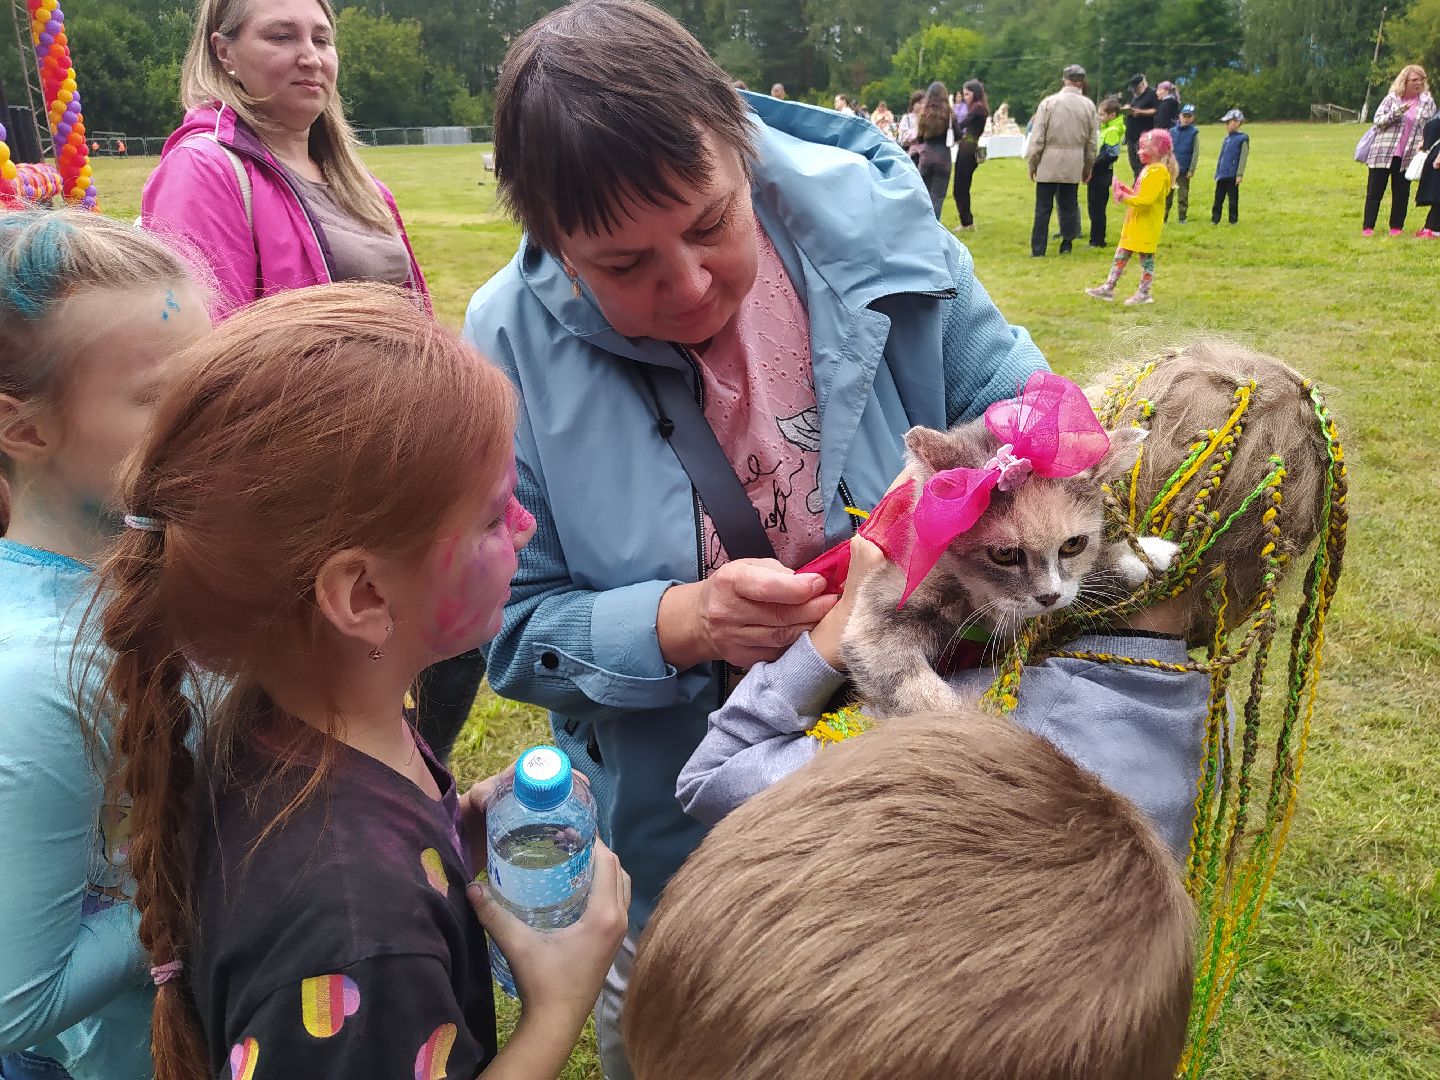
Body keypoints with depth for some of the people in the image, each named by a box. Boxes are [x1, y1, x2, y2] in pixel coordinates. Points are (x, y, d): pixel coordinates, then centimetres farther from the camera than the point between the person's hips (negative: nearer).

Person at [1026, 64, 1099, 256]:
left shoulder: (1049, 102, -5)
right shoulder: (1088, 105, 3)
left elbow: (1037, 137, -6)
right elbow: (1092, 141, 7)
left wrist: (1033, 163, 2)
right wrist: (1088, 168, 16)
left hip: (1049, 162, -2)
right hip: (1074, 163, 2)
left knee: (1043, 207, 1)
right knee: (1069, 204, 12)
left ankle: (1038, 249, 1)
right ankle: (1066, 243, 16)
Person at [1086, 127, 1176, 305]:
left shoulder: (1158, 172, -18)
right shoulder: (1148, 169, 14)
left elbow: (1147, 199, -26)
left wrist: (1125, 198, -25)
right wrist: (1125, 190, 6)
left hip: (1147, 225, -10)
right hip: (1134, 223, 10)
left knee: (1146, 257, 1)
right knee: (1121, 254, 9)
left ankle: (1143, 293, 10)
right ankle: (1108, 288, 12)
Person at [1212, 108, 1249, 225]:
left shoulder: (1242, 139, -6)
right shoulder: (1226, 139, 15)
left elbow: (1243, 158, -10)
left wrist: (1239, 175, -15)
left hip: (1232, 175, -6)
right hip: (1222, 175, 6)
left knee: (1233, 199, 1)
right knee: (1218, 198, 7)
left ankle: (1234, 220, 9)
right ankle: (1215, 220, 12)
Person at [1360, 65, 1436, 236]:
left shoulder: (1427, 102, 5)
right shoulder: (1392, 98, 1)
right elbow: (1378, 120, -5)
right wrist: (1397, 112, -20)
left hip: (1407, 156, 1)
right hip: (1383, 153, -1)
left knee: (1401, 193, 6)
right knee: (1375, 191, 1)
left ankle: (1396, 226, 15)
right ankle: (1368, 227, 6)